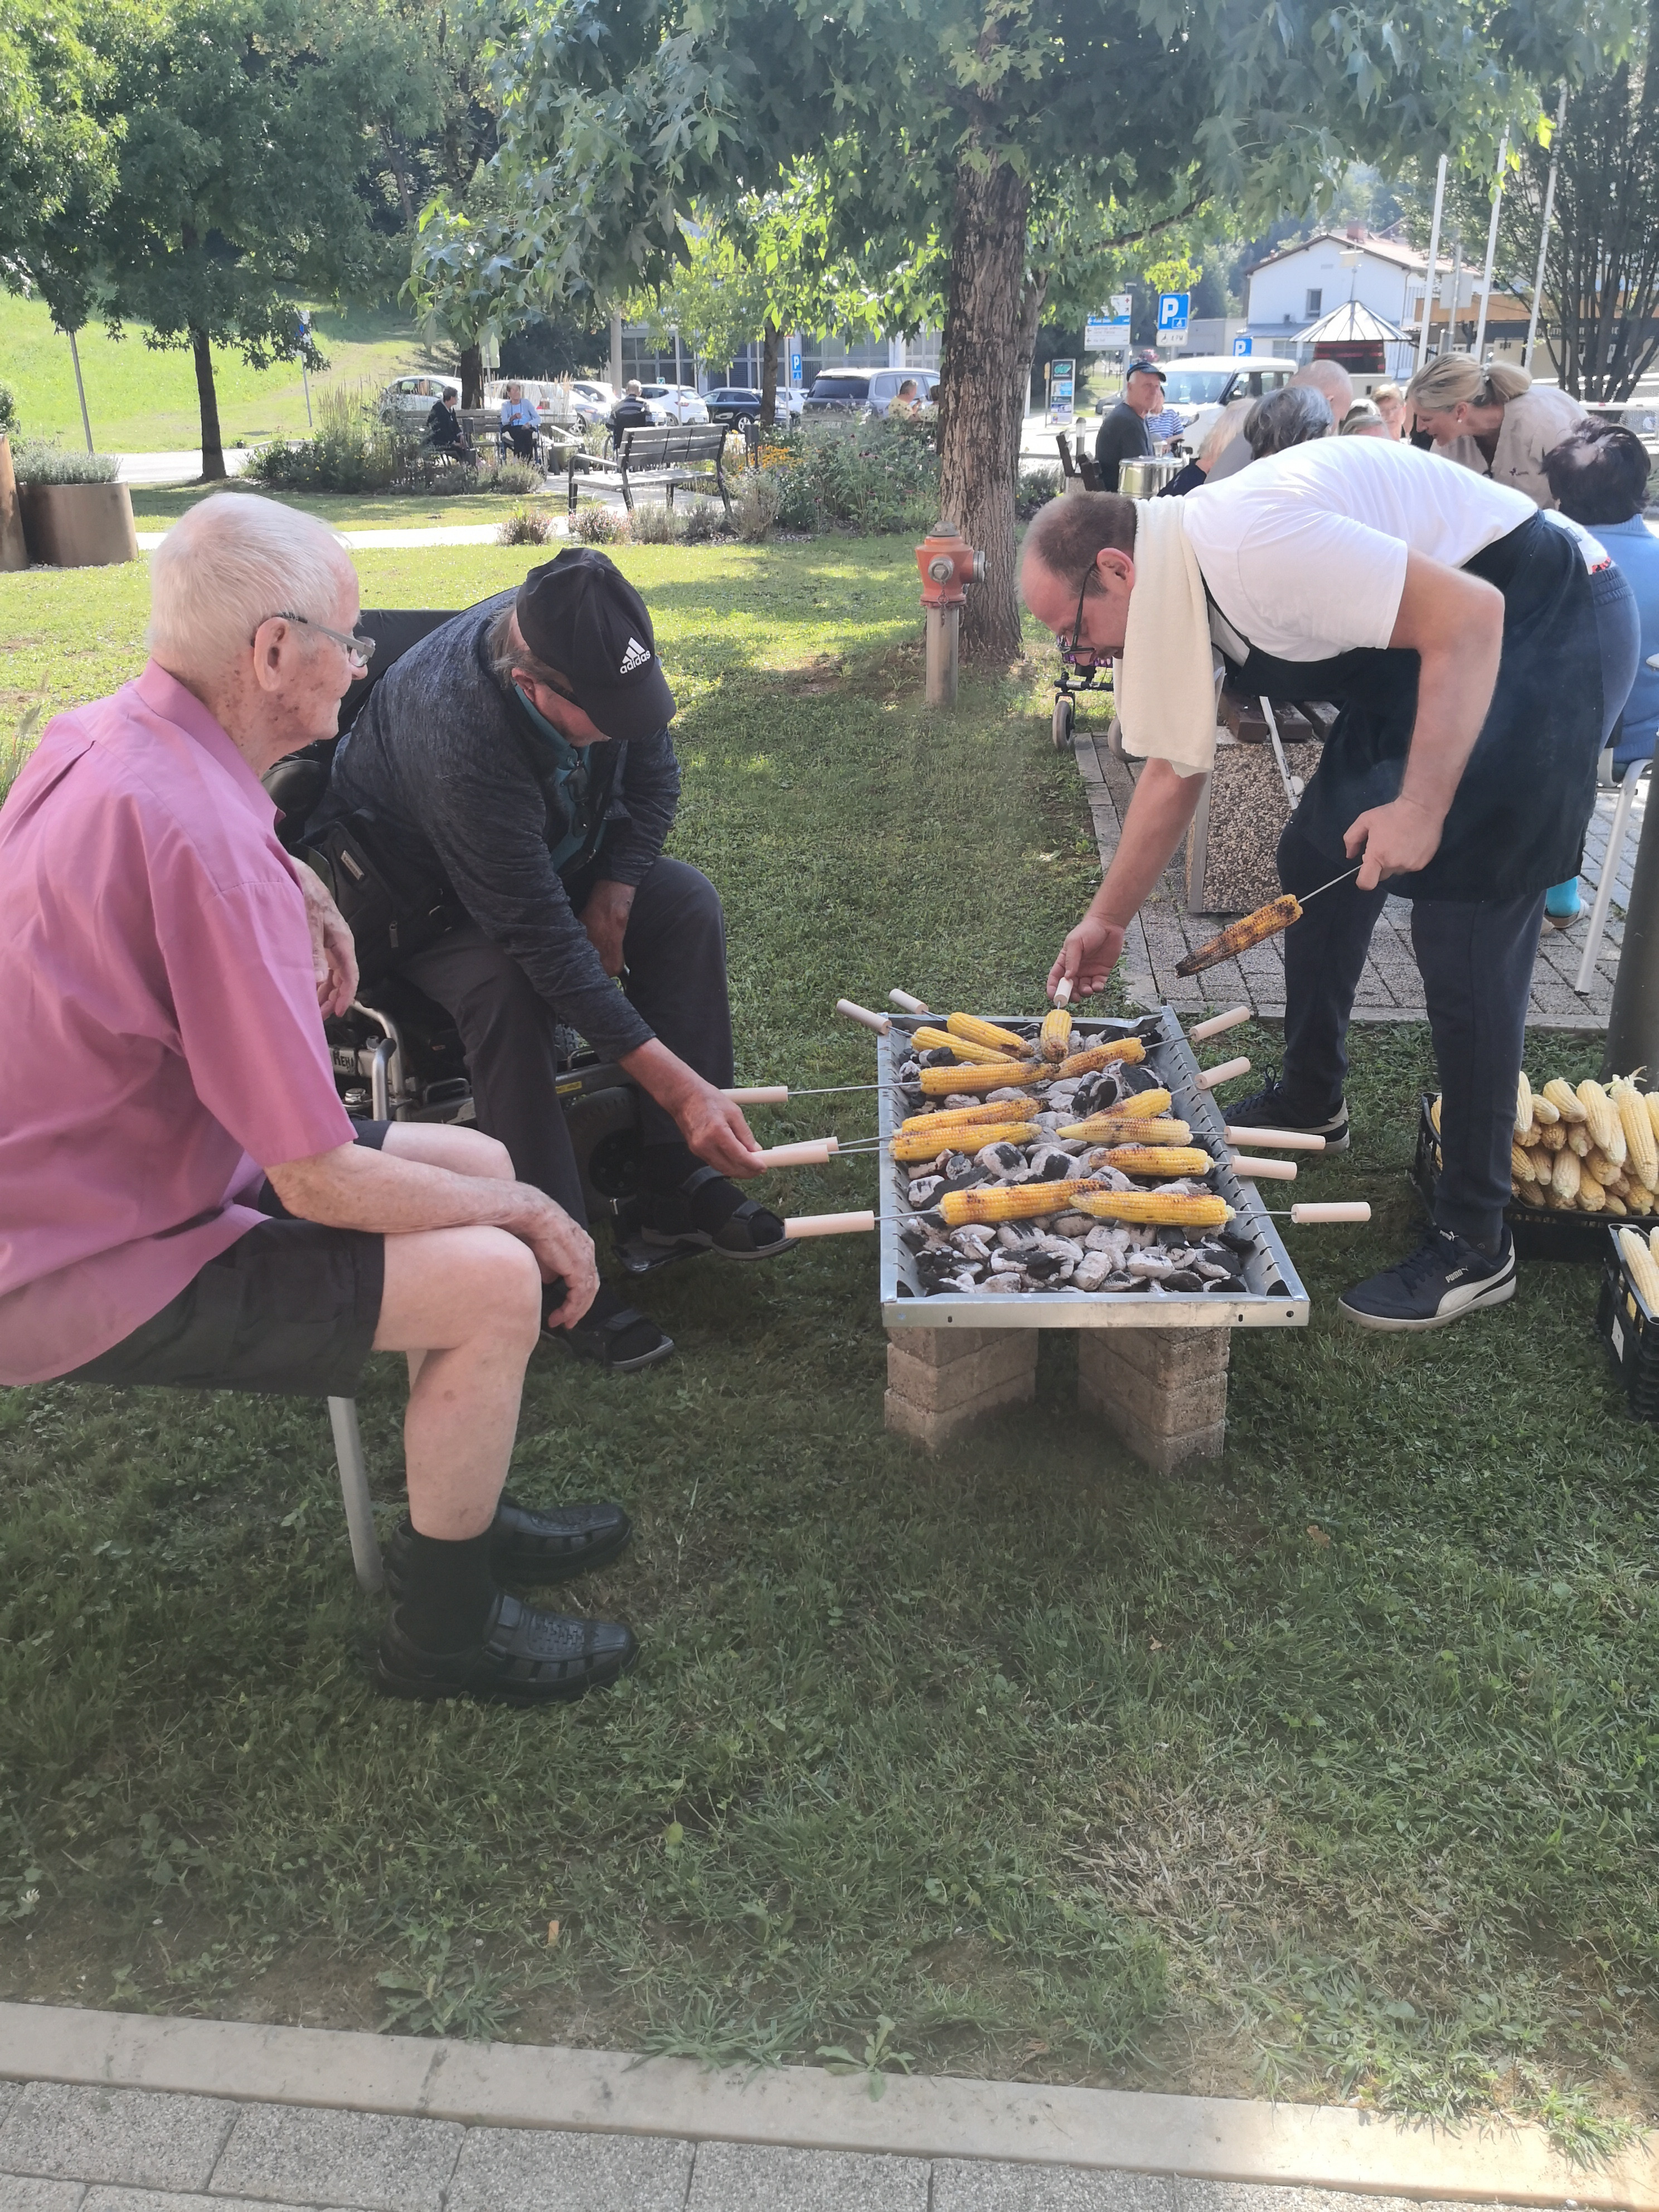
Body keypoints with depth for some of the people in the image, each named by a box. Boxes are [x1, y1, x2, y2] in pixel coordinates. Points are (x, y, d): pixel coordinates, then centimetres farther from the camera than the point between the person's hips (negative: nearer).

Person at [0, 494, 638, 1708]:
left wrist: (297, 888, 9)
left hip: (98, 1182, 10)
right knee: (495, 1278, -17)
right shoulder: (204, 841, -30)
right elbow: (322, 1183, -28)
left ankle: (461, 1513, 25)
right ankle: (445, 1633, 7)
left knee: (483, 1164, 10)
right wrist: (525, 1212, -12)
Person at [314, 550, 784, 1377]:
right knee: (505, 982, -36)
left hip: (544, 860, 7)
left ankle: (676, 1182, -11)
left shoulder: (598, 652, -20)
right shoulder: (455, 732, -40)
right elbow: (542, 942, -41)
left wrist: (614, 892, -16)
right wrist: (680, 1086, -42)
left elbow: (654, 776, 0)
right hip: (413, 892, -6)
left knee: (687, 902, -17)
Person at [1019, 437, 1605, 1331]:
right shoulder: (1170, 601, 1)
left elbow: (1468, 616, -29)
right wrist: (1107, 919, 17)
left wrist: (1421, 806, -29)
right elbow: (1172, 773, 13)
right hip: (1412, 667, 10)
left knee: (1466, 934, -11)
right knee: (1315, 864, 13)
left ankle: (1474, 1246, -2)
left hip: (1521, 636, -9)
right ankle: (1310, 1104, 33)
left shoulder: (1248, 544, -29)